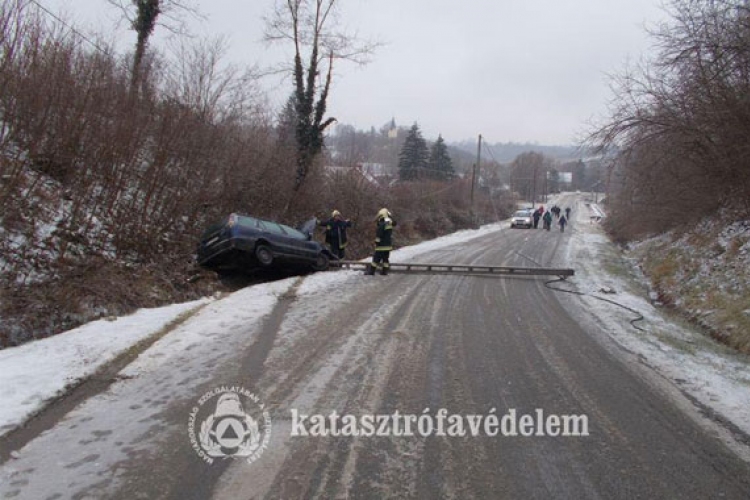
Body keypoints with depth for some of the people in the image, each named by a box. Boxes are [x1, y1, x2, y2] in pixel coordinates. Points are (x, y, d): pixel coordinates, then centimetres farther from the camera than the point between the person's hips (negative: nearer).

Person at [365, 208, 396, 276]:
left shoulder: (381, 224, -18)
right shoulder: (390, 224, 5)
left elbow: (379, 235, -17)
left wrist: (376, 243, -10)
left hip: (382, 245, -7)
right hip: (389, 245, 7)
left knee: (376, 258, 1)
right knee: (385, 258, 12)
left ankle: (371, 271, 7)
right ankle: (384, 271, 14)